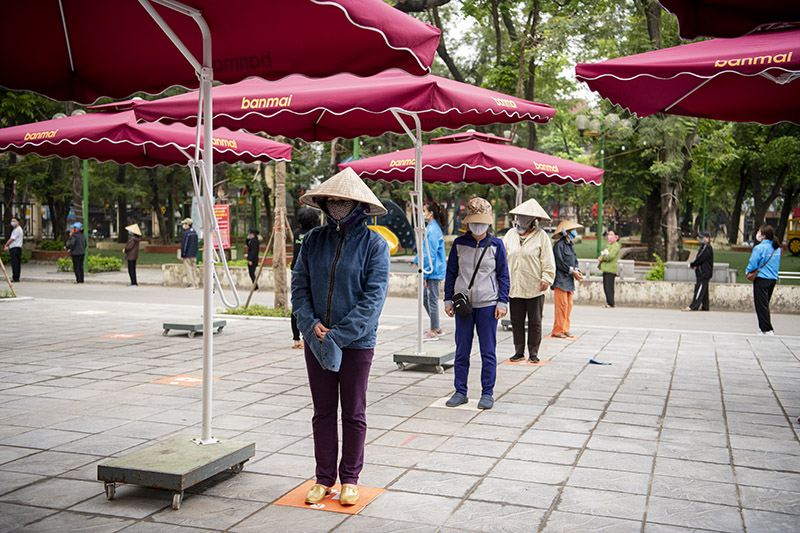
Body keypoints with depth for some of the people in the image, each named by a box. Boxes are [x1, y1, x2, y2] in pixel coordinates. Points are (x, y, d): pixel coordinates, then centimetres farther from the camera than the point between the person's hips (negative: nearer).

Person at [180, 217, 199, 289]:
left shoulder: (186, 233, -15)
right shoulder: (195, 232, 9)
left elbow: (184, 245, -15)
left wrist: (182, 256, -10)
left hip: (187, 255, -7)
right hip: (194, 255, 7)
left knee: (188, 269, -2)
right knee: (193, 269, 13)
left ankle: (191, 284, -4)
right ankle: (196, 284, 12)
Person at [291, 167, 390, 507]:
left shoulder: (374, 244, -7)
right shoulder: (313, 240, 4)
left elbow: (373, 297, -13)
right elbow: (299, 286, 4)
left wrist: (338, 335, -18)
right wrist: (310, 325, -12)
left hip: (357, 342, -3)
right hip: (316, 340, 3)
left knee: (353, 413, 8)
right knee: (323, 412, 11)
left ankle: (350, 479, 22)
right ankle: (324, 478, 23)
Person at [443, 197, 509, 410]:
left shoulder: (496, 245, 1)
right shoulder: (459, 244, 5)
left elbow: (503, 275, 4)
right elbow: (451, 273, 11)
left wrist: (502, 302, -3)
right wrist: (448, 300, 6)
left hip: (487, 304, -1)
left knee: (488, 352, 3)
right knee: (461, 351, 6)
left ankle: (487, 393, 13)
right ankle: (460, 392, 16)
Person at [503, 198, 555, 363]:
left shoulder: (541, 236, -2)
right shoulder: (510, 235, 9)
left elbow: (548, 261, -2)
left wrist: (546, 279, -11)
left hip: (534, 288, -3)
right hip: (514, 286, 4)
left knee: (535, 322, 5)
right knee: (516, 321, 8)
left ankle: (533, 352, 15)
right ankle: (519, 351, 19)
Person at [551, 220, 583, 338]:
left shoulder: (571, 245, 17)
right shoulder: (559, 244, -10)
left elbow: (574, 260, 19)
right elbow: (560, 263, -15)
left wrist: (577, 271, 1)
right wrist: (572, 271, -12)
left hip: (569, 280, 8)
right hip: (560, 280, -8)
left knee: (569, 305, 8)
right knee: (562, 304, -9)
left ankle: (565, 330, 14)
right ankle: (558, 331, -3)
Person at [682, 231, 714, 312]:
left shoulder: (707, 248, -15)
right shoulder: (704, 247, 18)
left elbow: (700, 259, -20)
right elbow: (699, 259, 19)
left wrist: (692, 265, -6)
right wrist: (695, 266, 0)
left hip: (704, 274, -10)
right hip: (702, 273, 10)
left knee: (699, 290, -11)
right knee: (704, 291, 12)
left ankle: (693, 306, -14)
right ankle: (705, 307, 16)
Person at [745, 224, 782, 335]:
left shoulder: (759, 248, -15)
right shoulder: (777, 248, 8)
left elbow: (752, 265, -15)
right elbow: (777, 265, 17)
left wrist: (748, 271, 4)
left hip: (761, 280, -7)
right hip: (773, 279, 7)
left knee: (761, 305, -2)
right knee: (765, 304, 18)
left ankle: (767, 330, -4)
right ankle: (763, 326, 23)